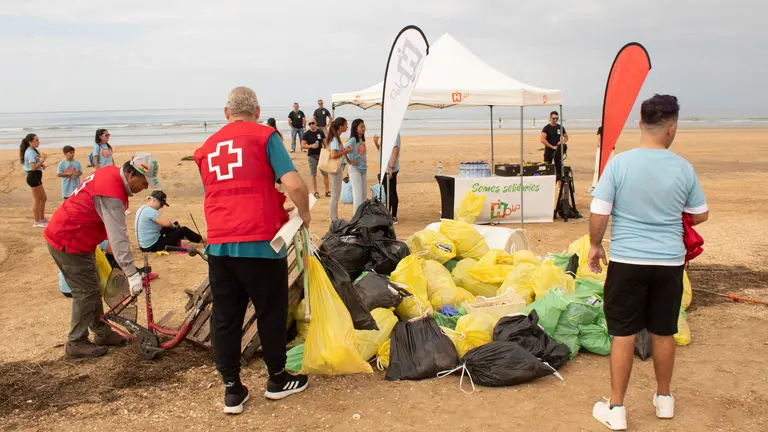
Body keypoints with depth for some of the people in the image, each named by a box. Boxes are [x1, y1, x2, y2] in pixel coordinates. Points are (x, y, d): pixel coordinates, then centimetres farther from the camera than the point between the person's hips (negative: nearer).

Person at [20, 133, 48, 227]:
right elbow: (33, 167, -24)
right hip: (33, 177, -11)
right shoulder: (30, 153, -16)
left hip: (35, 177, 11)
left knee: (43, 198, 18)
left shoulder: (33, 151, 14)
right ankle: (36, 222, 4)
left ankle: (42, 219, 27)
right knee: (37, 200, -3)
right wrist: (42, 160, -19)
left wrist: (42, 164, 4)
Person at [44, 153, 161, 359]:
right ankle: (76, 344, 10)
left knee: (91, 288, 17)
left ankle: (102, 333, 28)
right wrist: (132, 274, -33)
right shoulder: (111, 194, -29)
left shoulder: (110, 172, 0)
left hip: (63, 232, 10)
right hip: (69, 243, -10)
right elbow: (118, 238, -33)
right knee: (86, 292, -2)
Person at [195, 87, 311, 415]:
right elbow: (293, 184, -11)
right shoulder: (265, 136, 0)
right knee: (271, 312, 12)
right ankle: (277, 379, 27)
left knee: (225, 318, 12)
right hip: (259, 243, -4)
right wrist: (304, 214, 7)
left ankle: (232, 390, 18)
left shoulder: (206, 148, 17)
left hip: (218, 245, 5)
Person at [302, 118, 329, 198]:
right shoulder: (306, 134, -3)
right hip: (312, 156, -2)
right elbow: (303, 145, -4)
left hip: (321, 155, 2)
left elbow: (325, 144, 9)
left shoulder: (321, 132, 4)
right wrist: (311, 146, -19)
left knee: (325, 173, 2)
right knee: (314, 175, 4)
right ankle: (315, 191, 12)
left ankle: (327, 190, 11)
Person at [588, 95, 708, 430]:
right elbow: (700, 215, 8)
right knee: (664, 333, 17)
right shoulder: (683, 168, -4)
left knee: (623, 334, 6)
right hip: (669, 262, 2)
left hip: (627, 261, -2)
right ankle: (664, 399, 35)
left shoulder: (619, 164, -11)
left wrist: (595, 245, 7)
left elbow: (599, 215, -10)